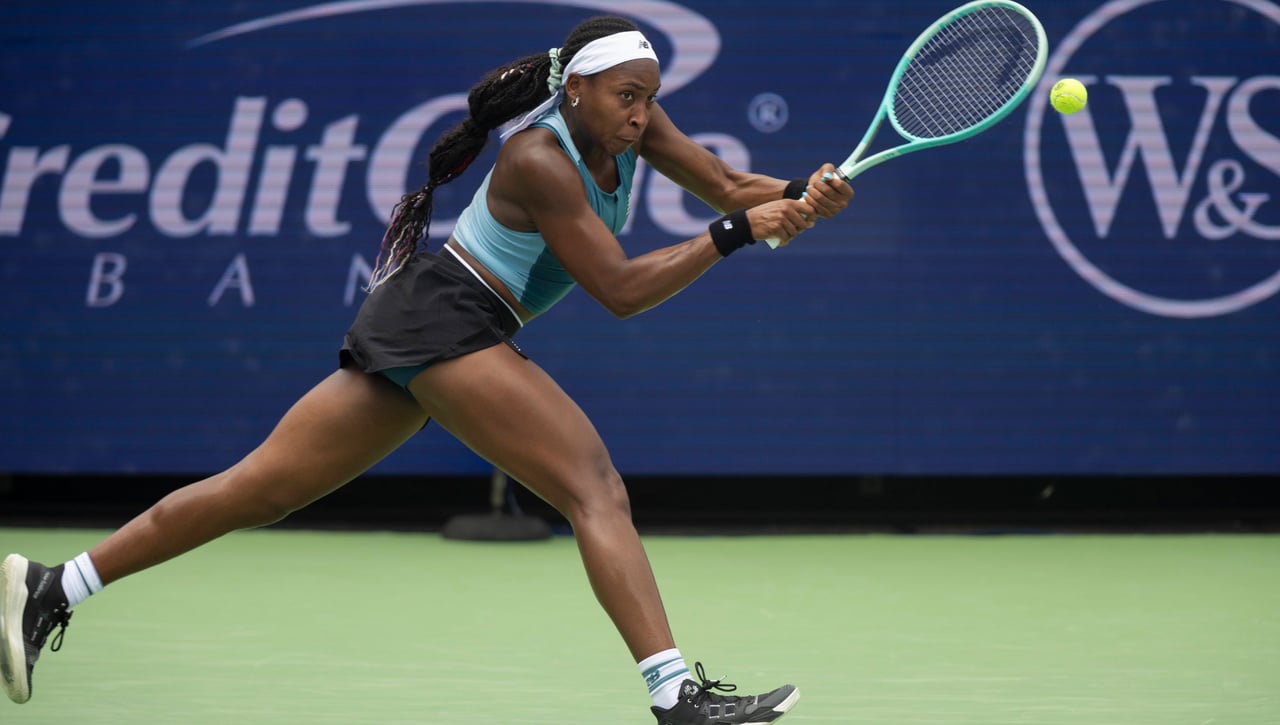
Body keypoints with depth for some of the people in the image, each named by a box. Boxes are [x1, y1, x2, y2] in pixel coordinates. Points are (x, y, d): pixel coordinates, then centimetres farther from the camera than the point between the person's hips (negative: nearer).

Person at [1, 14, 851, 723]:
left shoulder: (628, 123, 6)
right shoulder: (540, 161, -18)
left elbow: (724, 186, 8)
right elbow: (622, 290, -20)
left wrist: (799, 194, -11)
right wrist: (735, 233, -23)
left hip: (411, 327, 9)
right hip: (446, 318, -9)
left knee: (260, 490, 9)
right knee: (597, 489, -16)